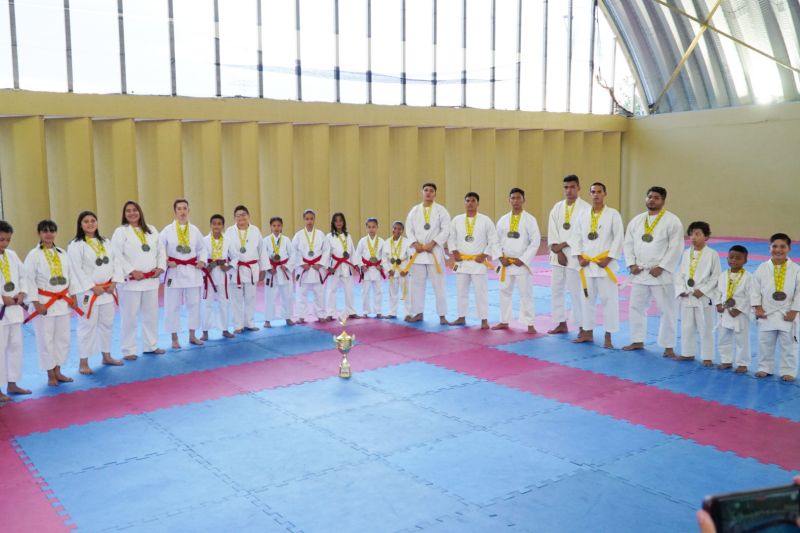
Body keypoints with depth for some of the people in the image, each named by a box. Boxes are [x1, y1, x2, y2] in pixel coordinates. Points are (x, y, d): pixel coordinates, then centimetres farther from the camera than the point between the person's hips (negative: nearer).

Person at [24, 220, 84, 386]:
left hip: (63, 302, 5)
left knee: (63, 338, 10)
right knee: (46, 339, 2)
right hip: (44, 302, -5)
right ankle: (50, 374, 13)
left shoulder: (62, 253, 8)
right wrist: (36, 303, -14)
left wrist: (73, 297, 5)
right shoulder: (33, 255, -7)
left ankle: (58, 371, 22)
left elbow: (72, 275, 11)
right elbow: (30, 280, -10)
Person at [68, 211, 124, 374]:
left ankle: (106, 356, 29)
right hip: (88, 292, -6)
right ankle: (83, 363, 6)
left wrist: (113, 283, -4)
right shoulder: (76, 245, -10)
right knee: (87, 326, -2)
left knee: (107, 324, 15)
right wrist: (93, 287, -16)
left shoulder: (105, 242, 11)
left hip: (108, 290, 6)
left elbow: (115, 262, 9)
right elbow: (76, 271, -15)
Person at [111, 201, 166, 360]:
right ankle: (128, 350, 9)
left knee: (151, 314, 13)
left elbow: (160, 250, 13)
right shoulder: (121, 232, -4)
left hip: (151, 280, 5)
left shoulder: (151, 230, 11)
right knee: (130, 316, -1)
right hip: (131, 281, -5)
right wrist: (131, 271, -17)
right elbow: (117, 256, -12)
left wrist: (160, 267, -2)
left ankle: (151, 345, 26)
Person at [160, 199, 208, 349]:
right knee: (173, 306, 2)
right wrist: (166, 262, -16)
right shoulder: (167, 230, -4)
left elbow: (202, 248, 12)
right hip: (174, 272, -3)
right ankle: (174, 338, 13)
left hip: (192, 272, 3)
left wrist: (202, 260, -4)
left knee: (194, 304, 9)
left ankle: (192, 336, 22)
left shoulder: (194, 230, 5)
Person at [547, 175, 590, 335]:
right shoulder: (557, 207, 9)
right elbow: (552, 232, 3)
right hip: (558, 255, 6)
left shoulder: (585, 208, -6)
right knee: (557, 289, 10)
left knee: (576, 291, -5)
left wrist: (563, 245, -11)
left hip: (575, 255, -5)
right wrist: (558, 251, -7)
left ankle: (582, 327, 5)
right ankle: (562, 324, 22)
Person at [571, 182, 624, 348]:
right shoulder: (582, 214, 6)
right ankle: (588, 332, 23)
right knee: (586, 298, 11)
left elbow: (618, 238, -8)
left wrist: (608, 259, -13)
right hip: (586, 264, 4)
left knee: (609, 300, -1)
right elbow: (576, 237, 9)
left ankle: (608, 336, 7)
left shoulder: (613, 214, -5)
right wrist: (579, 257, -2)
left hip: (605, 264, -4)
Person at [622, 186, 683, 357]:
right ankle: (638, 341, 26)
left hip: (661, 273, -5)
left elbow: (675, 248, -12)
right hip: (639, 272, 5)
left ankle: (668, 346, 9)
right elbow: (628, 244, 10)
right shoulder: (636, 220, 9)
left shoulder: (672, 221, -7)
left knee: (666, 310, -1)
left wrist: (661, 267, -16)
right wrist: (631, 264, -3)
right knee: (635, 306, 12)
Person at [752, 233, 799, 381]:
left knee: (788, 345, 7)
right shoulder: (762, 268, -4)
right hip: (766, 314, 1)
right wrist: (757, 307, -6)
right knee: (765, 344, 11)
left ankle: (788, 371, 18)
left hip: (787, 314, -1)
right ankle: (765, 368, 25)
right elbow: (755, 288, 0)